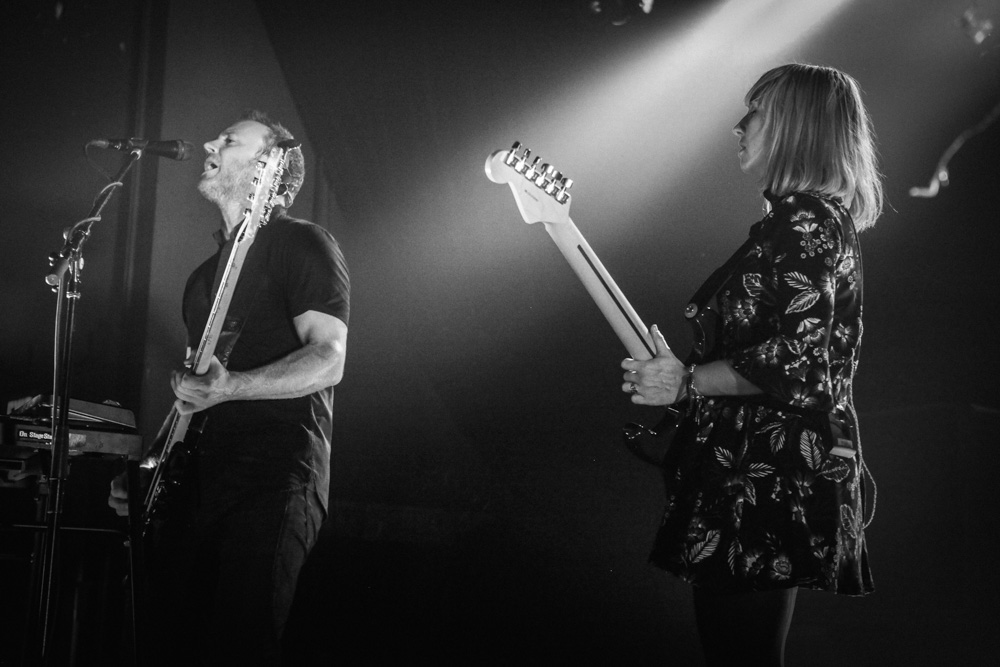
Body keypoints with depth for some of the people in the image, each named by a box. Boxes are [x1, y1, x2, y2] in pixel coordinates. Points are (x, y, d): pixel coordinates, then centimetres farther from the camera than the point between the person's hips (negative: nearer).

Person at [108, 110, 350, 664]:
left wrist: (230, 386, -24)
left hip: (273, 479, -7)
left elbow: (328, 360, -10)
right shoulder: (206, 274, 26)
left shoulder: (301, 244, 2)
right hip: (196, 480, 8)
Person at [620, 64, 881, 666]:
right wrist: (680, 364, 23)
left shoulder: (804, 222, -15)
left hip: (767, 481, -11)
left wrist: (686, 381, -14)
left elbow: (795, 362, -24)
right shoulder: (825, 219, 17)